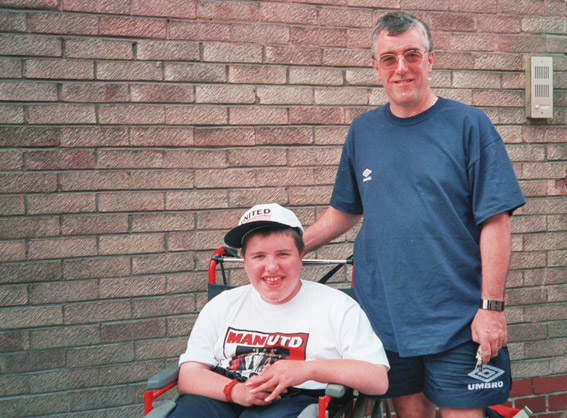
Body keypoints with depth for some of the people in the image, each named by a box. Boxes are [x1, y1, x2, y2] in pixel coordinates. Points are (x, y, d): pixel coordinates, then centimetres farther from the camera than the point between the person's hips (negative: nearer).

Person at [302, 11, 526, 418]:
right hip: (384, 318, 3)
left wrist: (492, 306, -12)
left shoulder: (468, 124, -5)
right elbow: (345, 211, 16)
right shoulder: (363, 130, 7)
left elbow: (495, 221, -8)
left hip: (457, 320, -3)